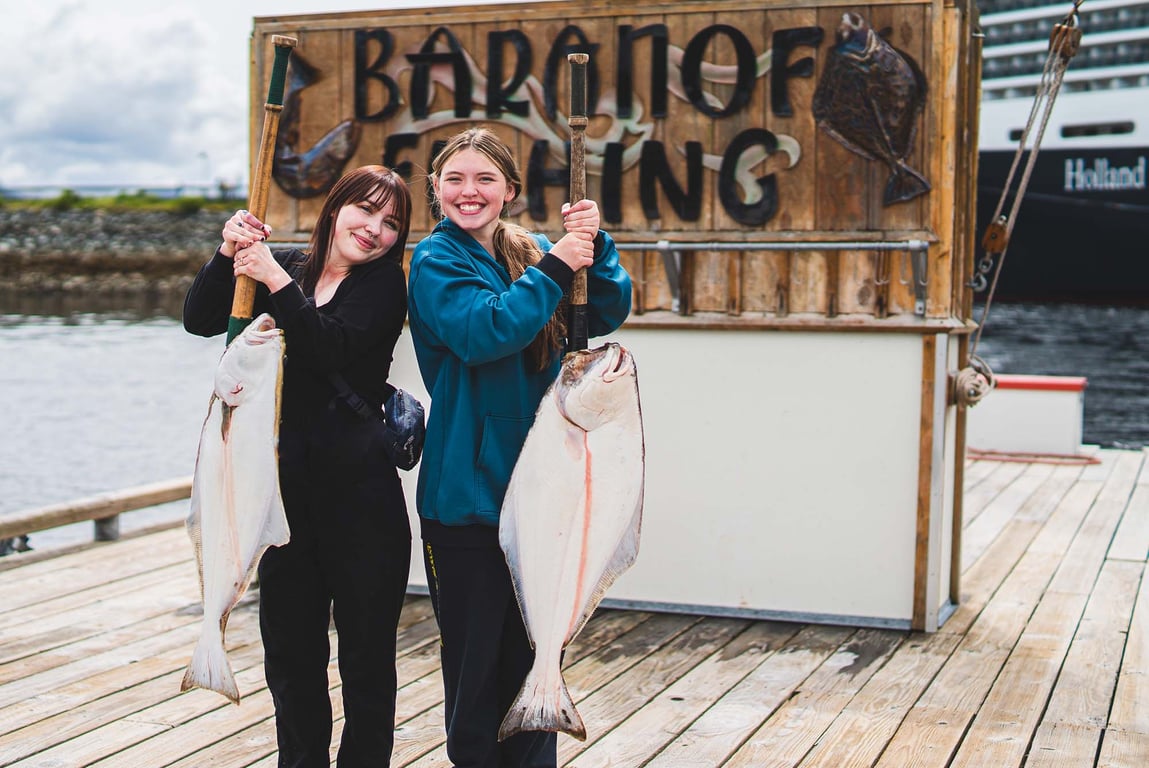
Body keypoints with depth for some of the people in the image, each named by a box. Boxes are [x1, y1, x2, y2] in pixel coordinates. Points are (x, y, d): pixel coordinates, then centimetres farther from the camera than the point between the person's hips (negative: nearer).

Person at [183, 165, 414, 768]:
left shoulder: (385, 283, -2)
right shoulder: (284, 265, 10)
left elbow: (330, 348, -18)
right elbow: (200, 321, 1)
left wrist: (277, 281, -23)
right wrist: (228, 254, -12)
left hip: (359, 486, -4)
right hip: (284, 483, 4)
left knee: (366, 651, 2)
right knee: (290, 650, 11)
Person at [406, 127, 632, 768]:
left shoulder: (533, 250, 10)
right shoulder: (437, 259, -4)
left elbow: (608, 314, 1)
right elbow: (484, 331, -21)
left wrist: (594, 248, -14)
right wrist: (556, 268, -22)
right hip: (467, 494, -4)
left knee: (535, 658, 12)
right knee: (475, 665, 5)